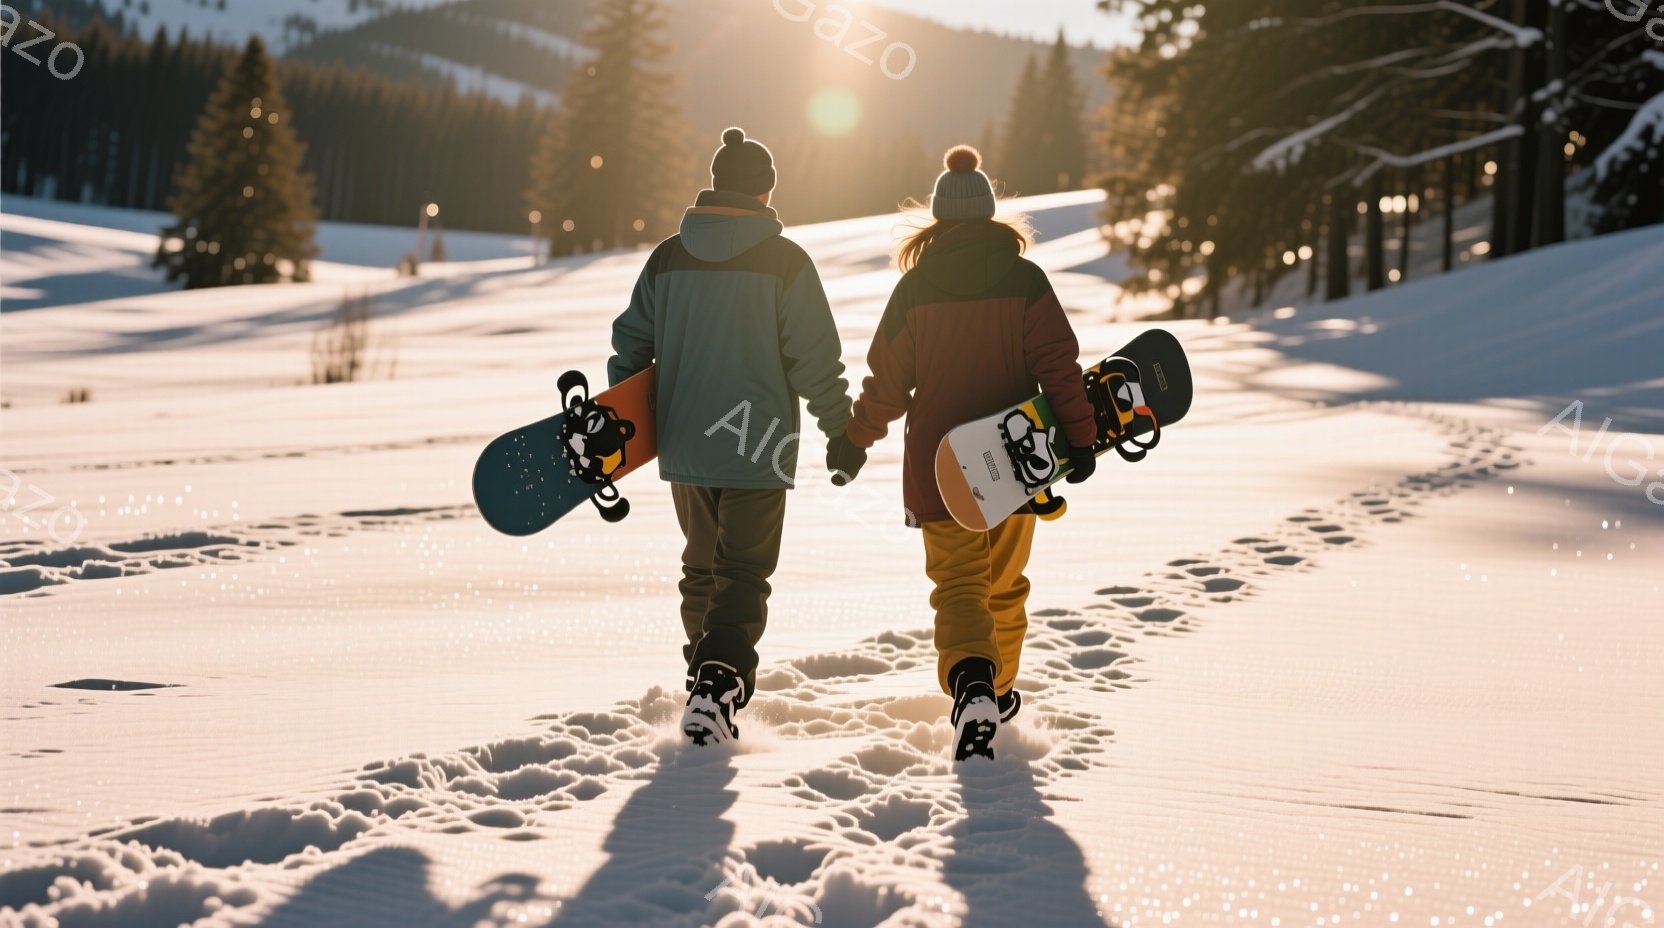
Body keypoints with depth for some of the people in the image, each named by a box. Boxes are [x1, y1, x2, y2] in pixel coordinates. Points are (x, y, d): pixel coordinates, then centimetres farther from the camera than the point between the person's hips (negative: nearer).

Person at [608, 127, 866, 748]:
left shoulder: (667, 258, 5)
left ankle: (711, 679, 28)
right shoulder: (783, 262, -8)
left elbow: (631, 345, 8)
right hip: (758, 450, -4)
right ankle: (716, 685, -20)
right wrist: (843, 430, 1)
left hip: (683, 445, 4)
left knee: (703, 569, 20)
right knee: (744, 575, -1)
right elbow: (815, 359, -9)